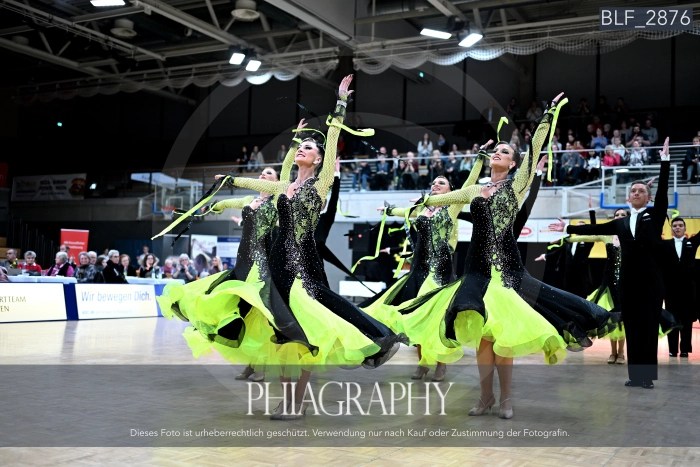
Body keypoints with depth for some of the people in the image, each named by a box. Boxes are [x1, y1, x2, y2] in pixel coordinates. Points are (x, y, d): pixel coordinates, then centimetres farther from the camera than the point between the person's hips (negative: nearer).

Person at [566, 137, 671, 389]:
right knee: (631, 328, 5)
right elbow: (596, 229, 16)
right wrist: (568, 228, 18)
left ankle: (647, 375, 4)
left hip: (650, 281, -3)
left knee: (649, 328, -1)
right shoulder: (621, 223, 14)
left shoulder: (655, 216, 5)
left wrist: (665, 161, -12)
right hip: (628, 281, 4)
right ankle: (635, 374, 10)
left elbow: (663, 192, -6)